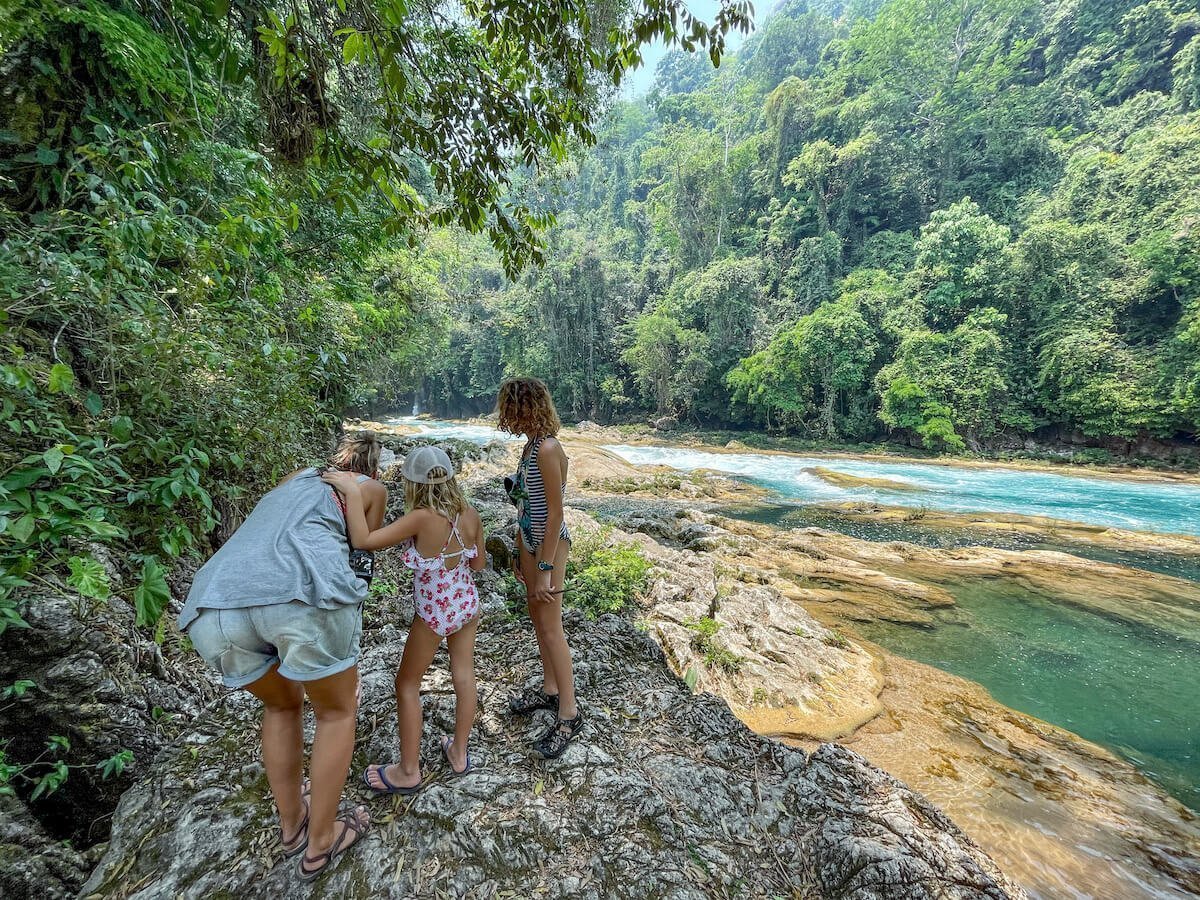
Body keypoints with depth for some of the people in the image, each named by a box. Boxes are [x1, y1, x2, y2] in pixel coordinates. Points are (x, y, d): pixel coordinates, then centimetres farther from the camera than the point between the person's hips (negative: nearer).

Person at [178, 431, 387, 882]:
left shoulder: (296, 477, 35)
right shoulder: (372, 488, 23)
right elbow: (359, 553, 26)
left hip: (215, 605, 6)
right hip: (303, 595, -5)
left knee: (282, 704, 32)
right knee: (337, 711, 22)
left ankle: (291, 824, 47)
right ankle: (320, 844, 35)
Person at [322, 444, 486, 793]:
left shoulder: (422, 519, -30)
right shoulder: (470, 515, -12)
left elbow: (363, 540, -31)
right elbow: (478, 562, 0)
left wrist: (352, 492, -30)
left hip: (434, 612, -5)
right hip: (467, 603, 6)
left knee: (407, 684, 16)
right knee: (464, 675, 19)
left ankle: (408, 771, 30)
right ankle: (459, 752, 38)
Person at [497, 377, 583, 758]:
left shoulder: (548, 448, -21)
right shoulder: (530, 445, 7)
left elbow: (555, 512, -22)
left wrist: (545, 568, -20)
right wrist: (520, 552, 16)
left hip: (551, 543, -9)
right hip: (530, 541, 9)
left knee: (550, 626, -1)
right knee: (538, 618, 18)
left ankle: (568, 713, 14)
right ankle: (550, 689, 36)